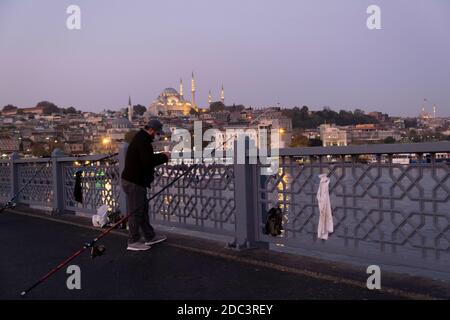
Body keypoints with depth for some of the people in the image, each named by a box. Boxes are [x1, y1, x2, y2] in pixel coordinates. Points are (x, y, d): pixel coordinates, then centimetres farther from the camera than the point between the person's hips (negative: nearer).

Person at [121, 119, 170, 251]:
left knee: (143, 209, 17)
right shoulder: (142, 140, -18)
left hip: (136, 181, 11)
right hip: (134, 182, -11)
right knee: (136, 211, -2)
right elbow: (148, 161, -26)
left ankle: (150, 236, 27)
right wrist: (164, 157, -13)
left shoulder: (140, 139, 16)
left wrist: (160, 156, 9)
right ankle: (133, 242, 7)